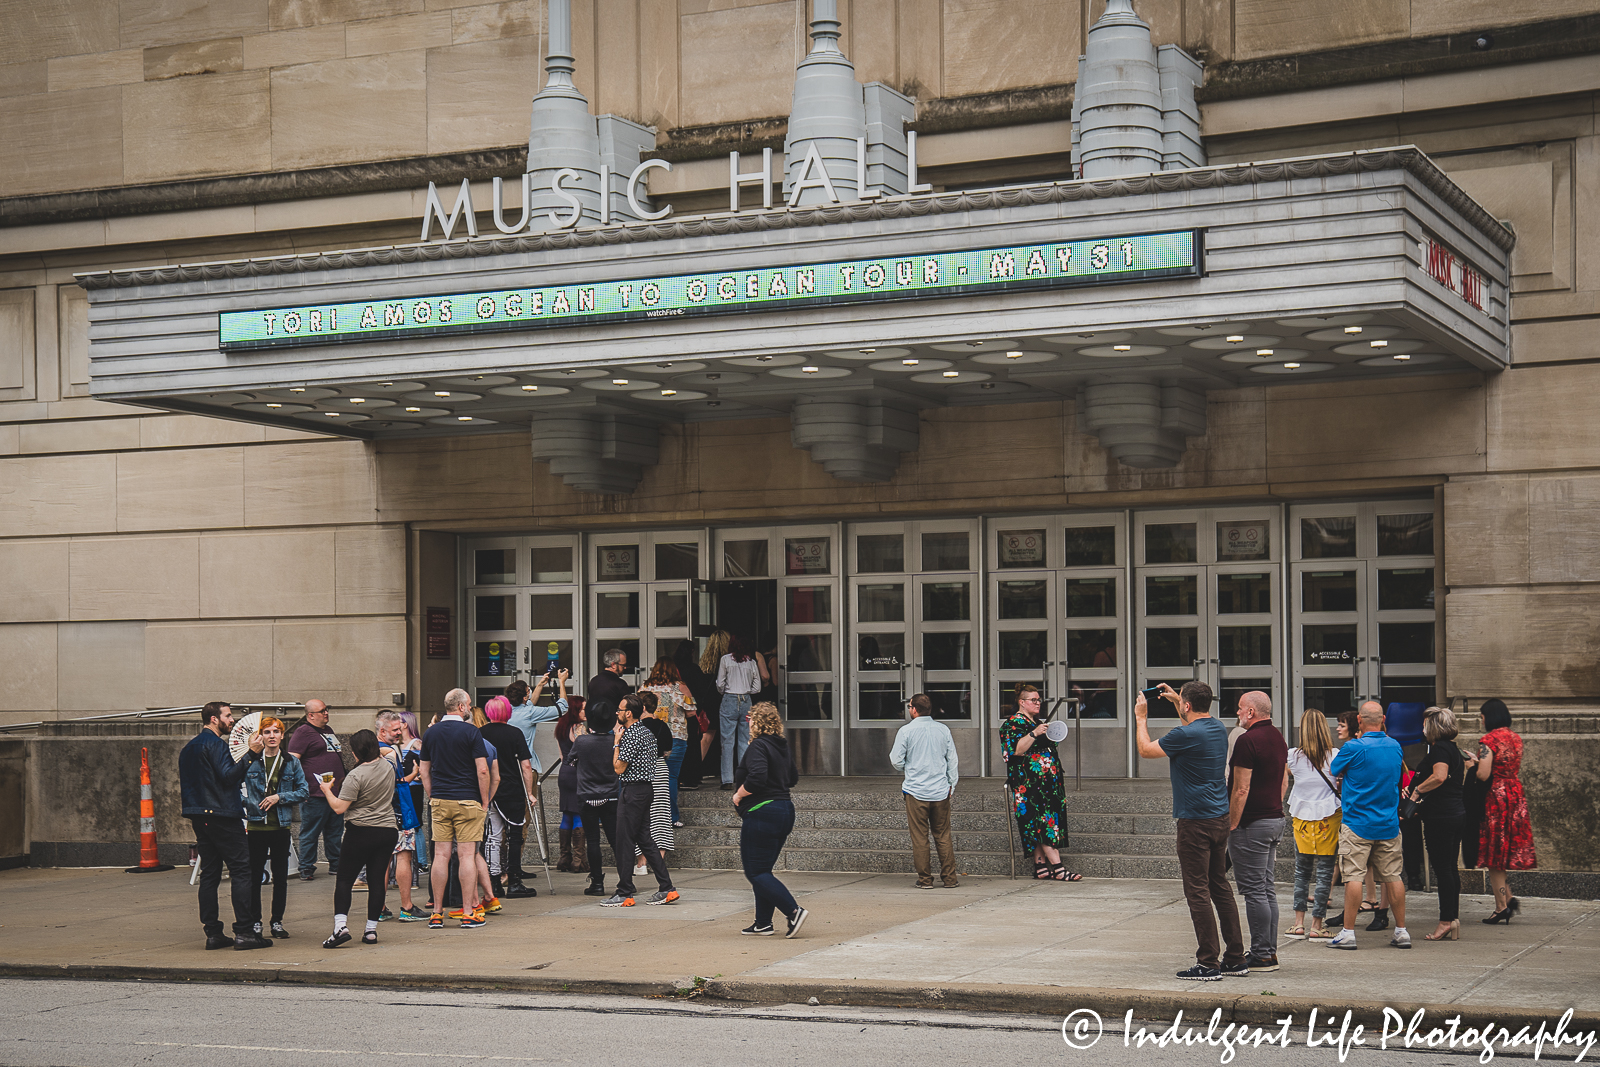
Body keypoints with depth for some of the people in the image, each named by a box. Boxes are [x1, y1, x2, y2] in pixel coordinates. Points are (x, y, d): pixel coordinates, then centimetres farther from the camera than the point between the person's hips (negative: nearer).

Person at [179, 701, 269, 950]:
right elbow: (229, 776, -20)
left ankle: (212, 933, 6)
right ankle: (244, 932, -12)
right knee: (241, 869, -7)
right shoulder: (214, 743, -9)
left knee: (210, 873, 9)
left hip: (200, 817, 9)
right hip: (222, 815, -9)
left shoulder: (189, 748, 20)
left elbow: (184, 788, 22)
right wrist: (252, 754, -21)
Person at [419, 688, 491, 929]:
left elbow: (424, 771, 12)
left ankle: (436, 913, 6)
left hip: (440, 801, 4)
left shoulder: (430, 733, 8)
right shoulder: (470, 732, -8)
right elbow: (482, 770, -10)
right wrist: (485, 802, -2)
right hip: (467, 801, -4)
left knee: (441, 855, 5)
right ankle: (468, 913, -2)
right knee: (467, 855, -2)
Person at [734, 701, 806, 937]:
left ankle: (794, 911, -16)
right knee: (763, 870, 16)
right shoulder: (782, 747, 13)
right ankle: (763, 923, 17)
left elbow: (757, 777, -28)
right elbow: (793, 778, 24)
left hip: (761, 813, -9)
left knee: (756, 872, -5)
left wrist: (739, 794, -13)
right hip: (784, 810, 9)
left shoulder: (758, 746, -14)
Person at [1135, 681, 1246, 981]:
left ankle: (1209, 963, -4)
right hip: (1220, 819, 9)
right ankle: (1236, 959, 15)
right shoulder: (1219, 729, 9)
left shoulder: (1186, 734, -17)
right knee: (1220, 887, 13)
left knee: (1198, 891, -4)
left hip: (1195, 822, -8)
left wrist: (1141, 717, 10)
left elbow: (1145, 750, -3)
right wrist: (1175, 701, 37)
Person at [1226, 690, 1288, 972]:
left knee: (1253, 891, -5)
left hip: (1252, 823, -10)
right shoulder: (1278, 738, 13)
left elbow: (1241, 789, -19)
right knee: (1266, 889, 13)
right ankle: (1269, 951, 16)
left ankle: (1262, 956, -4)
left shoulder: (1248, 741, -17)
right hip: (1276, 819, 10)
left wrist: (1231, 825, -15)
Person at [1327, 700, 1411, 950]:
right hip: (1389, 823, 5)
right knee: (1393, 876, 9)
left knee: (1353, 876, -3)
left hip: (1358, 823, -5)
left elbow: (1333, 771, 2)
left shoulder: (1353, 747, -13)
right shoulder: (1395, 746, 5)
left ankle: (1348, 932, -2)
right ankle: (1401, 931, 12)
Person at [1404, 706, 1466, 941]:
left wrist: (1417, 789, -14)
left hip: (1440, 816, -10)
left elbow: (1439, 776, -28)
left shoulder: (1439, 748, -12)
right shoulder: (1454, 749, 17)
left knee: (1442, 868, -7)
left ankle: (1446, 921, -6)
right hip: (1456, 813, 10)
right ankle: (1453, 920, 13)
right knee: (1450, 869, 11)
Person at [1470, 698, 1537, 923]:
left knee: (1494, 853, -1)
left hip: (1495, 797, -7)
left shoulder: (1488, 740, -13)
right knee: (1507, 850, 14)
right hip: (1516, 795, 7)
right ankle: (1508, 899, 7)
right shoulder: (1516, 739, 10)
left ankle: (1502, 906, -2)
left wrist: (1472, 764, 1)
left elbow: (1483, 774, -20)